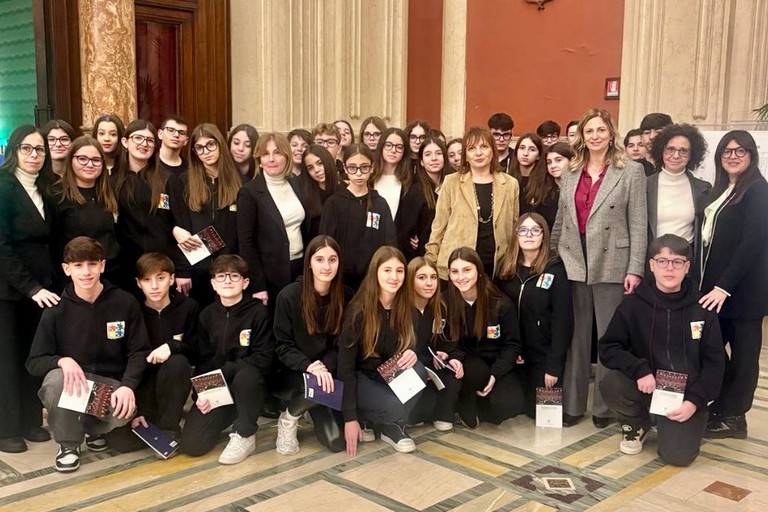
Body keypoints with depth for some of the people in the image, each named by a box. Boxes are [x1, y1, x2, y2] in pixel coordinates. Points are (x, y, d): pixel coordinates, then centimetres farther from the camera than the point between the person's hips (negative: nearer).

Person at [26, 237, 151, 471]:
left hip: (111, 385, 0)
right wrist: (61, 360, -28)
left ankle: (95, 428, 8)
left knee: (125, 410, -33)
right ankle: (68, 444, -6)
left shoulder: (125, 303, -5)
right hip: (72, 384, 0)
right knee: (55, 378, -35)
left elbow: (139, 352, -3)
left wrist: (128, 385, -22)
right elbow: (34, 362, -5)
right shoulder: (56, 310, -5)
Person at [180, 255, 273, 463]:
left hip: (248, 386, -3)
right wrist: (201, 392, -12)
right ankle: (227, 418, 16)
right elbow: (203, 360, 5)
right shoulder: (207, 315, 5)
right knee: (191, 444, -16)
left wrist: (224, 371, -20)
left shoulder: (258, 312, -8)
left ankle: (245, 435, -14)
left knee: (246, 374, -39)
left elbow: (263, 359, -13)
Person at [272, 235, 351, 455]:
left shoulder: (346, 296, -4)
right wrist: (310, 366, -29)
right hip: (291, 373, -3)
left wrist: (326, 366, -20)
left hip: (328, 371, 3)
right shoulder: (289, 295, -14)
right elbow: (282, 346, -12)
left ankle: (315, 409, 22)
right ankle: (289, 418, -4)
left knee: (337, 441, -11)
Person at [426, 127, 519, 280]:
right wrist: (431, 263, -1)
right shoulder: (451, 182, 2)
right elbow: (439, 226, 4)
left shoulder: (510, 184, 7)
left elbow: (515, 228, 12)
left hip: (496, 267, 1)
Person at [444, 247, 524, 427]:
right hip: (466, 365, 0)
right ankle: (466, 407, -5)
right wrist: (454, 358, -27)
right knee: (473, 369, -37)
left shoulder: (502, 304, -13)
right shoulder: (445, 302, -10)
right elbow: (448, 341, -4)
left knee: (509, 404, -28)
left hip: (498, 366, 0)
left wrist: (495, 374, -20)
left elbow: (512, 345, -6)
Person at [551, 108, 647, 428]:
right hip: (573, 263, 4)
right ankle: (572, 402, 19)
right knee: (576, 336, 9)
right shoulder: (570, 173, 11)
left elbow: (639, 224, -5)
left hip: (611, 264, -3)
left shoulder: (631, 171, -1)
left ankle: (605, 406, 16)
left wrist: (635, 269, -11)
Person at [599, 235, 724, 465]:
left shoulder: (701, 308, -5)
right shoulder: (633, 304, -6)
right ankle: (637, 424, 4)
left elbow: (715, 361, -2)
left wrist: (695, 401, -14)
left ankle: (674, 428, 17)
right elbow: (608, 348, -6)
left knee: (678, 455, -21)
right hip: (647, 384, 1)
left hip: (687, 393, -1)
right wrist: (639, 370, -24)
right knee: (611, 384, -30)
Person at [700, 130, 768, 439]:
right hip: (715, 283, 8)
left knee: (743, 350, 3)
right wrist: (710, 282, 5)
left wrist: (724, 285, -21)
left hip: (742, 288, -8)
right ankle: (721, 407, 20)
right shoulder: (721, 190, 16)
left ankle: (734, 417, 13)